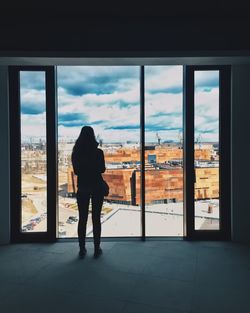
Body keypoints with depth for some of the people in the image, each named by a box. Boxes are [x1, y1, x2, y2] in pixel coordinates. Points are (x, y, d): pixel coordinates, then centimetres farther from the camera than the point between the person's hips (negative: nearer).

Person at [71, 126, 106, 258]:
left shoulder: (76, 153, -2)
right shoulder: (98, 152, -9)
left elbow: (76, 171, 5)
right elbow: (102, 169, 0)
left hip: (82, 187, 2)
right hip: (97, 187, -1)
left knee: (82, 218, 8)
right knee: (96, 218, 5)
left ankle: (82, 249, 13)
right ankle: (97, 249, 11)